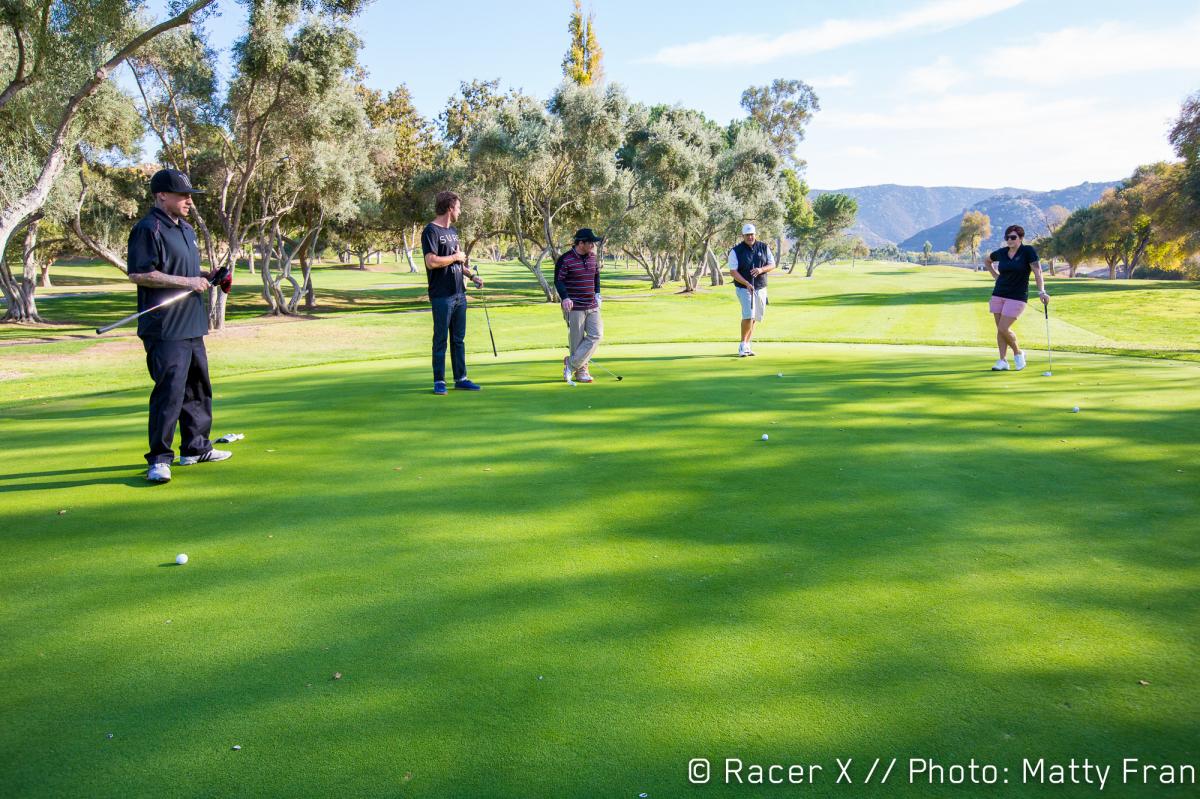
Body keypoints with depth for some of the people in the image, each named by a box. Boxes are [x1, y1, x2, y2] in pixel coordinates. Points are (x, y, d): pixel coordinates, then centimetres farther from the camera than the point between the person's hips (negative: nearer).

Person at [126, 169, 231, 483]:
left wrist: (206, 277, 9)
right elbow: (138, 274, -20)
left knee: (198, 388, 16)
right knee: (169, 391, -10)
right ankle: (159, 459, -2)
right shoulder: (148, 229, -11)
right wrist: (187, 281, -19)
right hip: (165, 329, -10)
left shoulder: (186, 229, 18)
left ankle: (196, 448, 28)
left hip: (191, 326, 10)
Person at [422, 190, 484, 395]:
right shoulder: (431, 231, -11)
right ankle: (439, 381, 7)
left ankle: (461, 378, 19)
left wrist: (472, 275, 12)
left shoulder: (452, 230, 17)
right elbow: (431, 262, -22)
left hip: (459, 293, 8)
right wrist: (455, 257, -11)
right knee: (440, 339, 0)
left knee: (459, 339, 11)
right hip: (442, 295, -8)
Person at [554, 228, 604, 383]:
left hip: (592, 306, 6)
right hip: (574, 307, -6)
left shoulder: (593, 257, 9)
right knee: (577, 340, -2)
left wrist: (597, 293, 16)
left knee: (596, 335, -4)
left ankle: (571, 364, 5)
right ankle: (581, 371, 12)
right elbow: (558, 280, -10)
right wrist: (565, 297, -24)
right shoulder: (565, 259, -11)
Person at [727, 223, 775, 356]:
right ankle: (742, 345, -6)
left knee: (755, 318, 7)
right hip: (744, 288, -4)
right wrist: (746, 284, -23)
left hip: (761, 288, 4)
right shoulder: (736, 251, -6)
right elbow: (733, 271, -10)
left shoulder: (764, 247, 5)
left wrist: (761, 269, -15)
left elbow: (772, 264, 7)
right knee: (748, 315, -19)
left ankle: (747, 346, 17)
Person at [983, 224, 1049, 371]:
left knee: (1003, 328, -12)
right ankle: (1003, 361, 12)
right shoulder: (1001, 252, 4)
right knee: (999, 329, 4)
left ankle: (1018, 352, 12)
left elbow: (1037, 272, -16)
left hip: (1017, 297, -5)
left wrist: (1041, 291, -27)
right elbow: (986, 260, 25)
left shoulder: (1028, 251, -9)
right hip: (998, 295, 5)